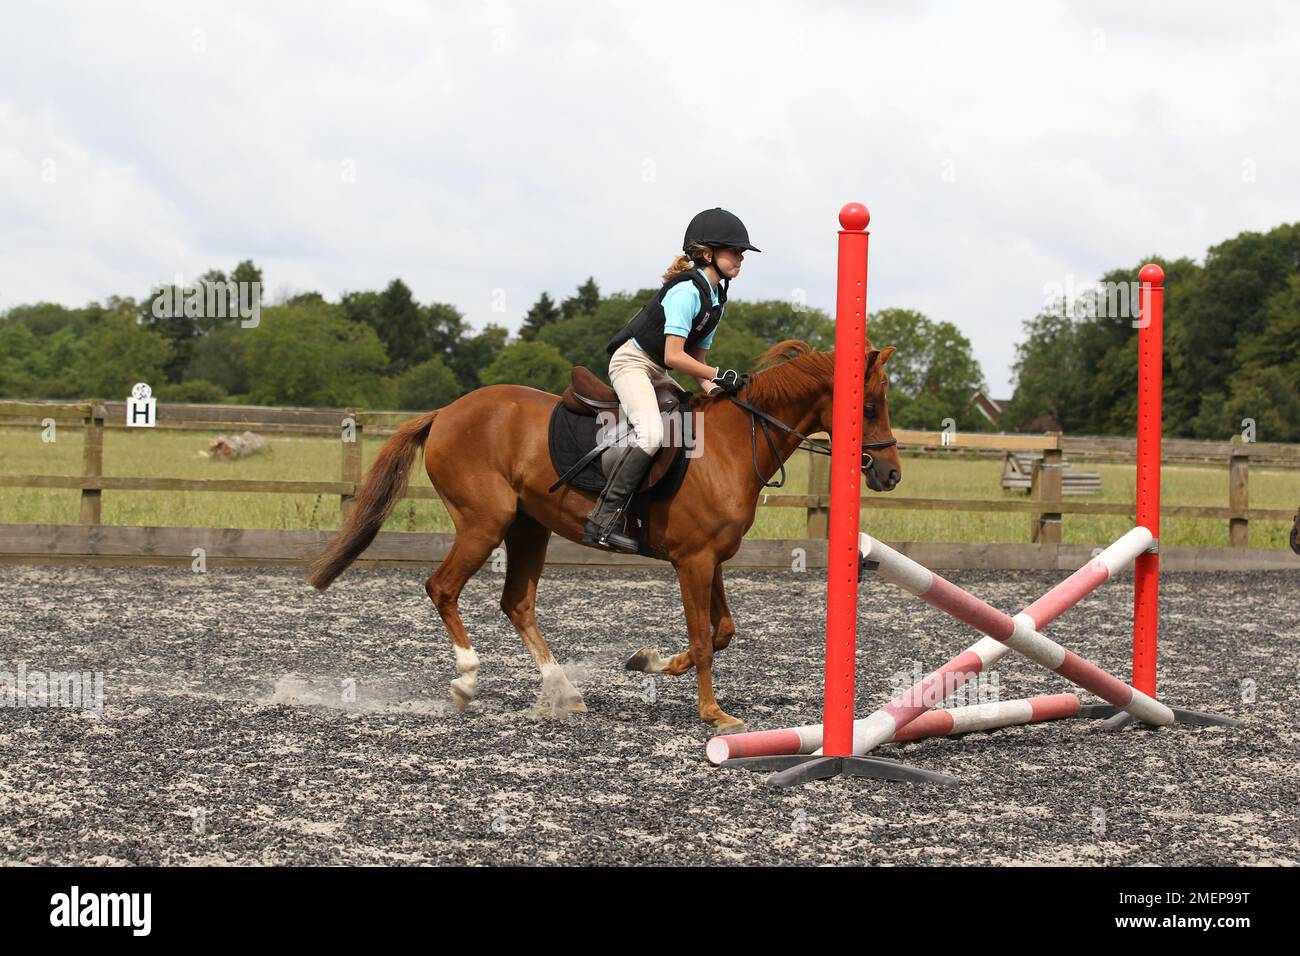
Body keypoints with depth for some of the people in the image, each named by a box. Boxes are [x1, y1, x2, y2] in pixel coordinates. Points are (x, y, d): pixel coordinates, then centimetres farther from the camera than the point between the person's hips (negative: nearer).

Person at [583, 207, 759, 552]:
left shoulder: (716, 300, 11)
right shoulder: (687, 291, -19)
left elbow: (696, 357, 13)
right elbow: (674, 356, -24)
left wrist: (710, 388, -5)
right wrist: (719, 375, -22)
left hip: (657, 372, 11)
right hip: (632, 362, -11)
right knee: (650, 434, -30)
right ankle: (604, 520, -33)